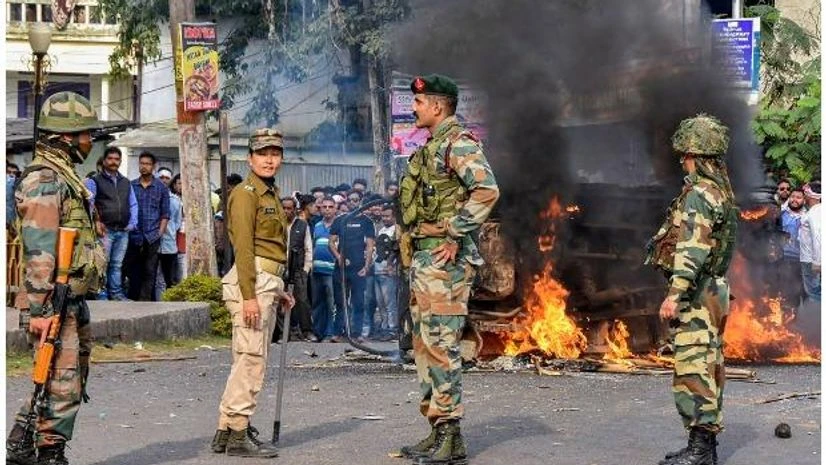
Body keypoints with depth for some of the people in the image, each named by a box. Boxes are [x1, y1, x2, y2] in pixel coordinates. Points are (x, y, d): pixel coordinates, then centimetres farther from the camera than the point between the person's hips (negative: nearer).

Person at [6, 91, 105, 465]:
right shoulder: (45, 181, -15)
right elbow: (39, 252, -21)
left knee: (70, 378, 16)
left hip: (72, 299, 10)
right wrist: (40, 310, -24)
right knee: (62, 385, -5)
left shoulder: (64, 176, 18)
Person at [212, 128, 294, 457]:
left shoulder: (271, 194, 21)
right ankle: (238, 435, -7)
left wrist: (277, 291, 21)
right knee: (251, 358, -10)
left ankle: (225, 431, 17)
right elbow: (243, 247, -16)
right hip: (252, 281, -10)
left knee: (248, 360, 11)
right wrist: (249, 295, -22)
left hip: (267, 283, 10)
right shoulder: (246, 193, -8)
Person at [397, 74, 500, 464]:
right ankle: (437, 431, 17)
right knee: (424, 344, 12)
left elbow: (487, 190, -23)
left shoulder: (459, 143, -10)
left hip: (445, 258, -11)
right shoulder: (431, 147, 20)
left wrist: (454, 235, -21)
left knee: (440, 345, -11)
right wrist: (415, 243, 17)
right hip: (423, 257, 11)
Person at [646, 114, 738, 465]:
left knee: (693, 367, -10)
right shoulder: (721, 192, 15)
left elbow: (693, 249, -23)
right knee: (708, 366, 12)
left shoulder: (699, 195, -15)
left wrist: (675, 294, -26)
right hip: (714, 291, 10)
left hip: (696, 293, -10)